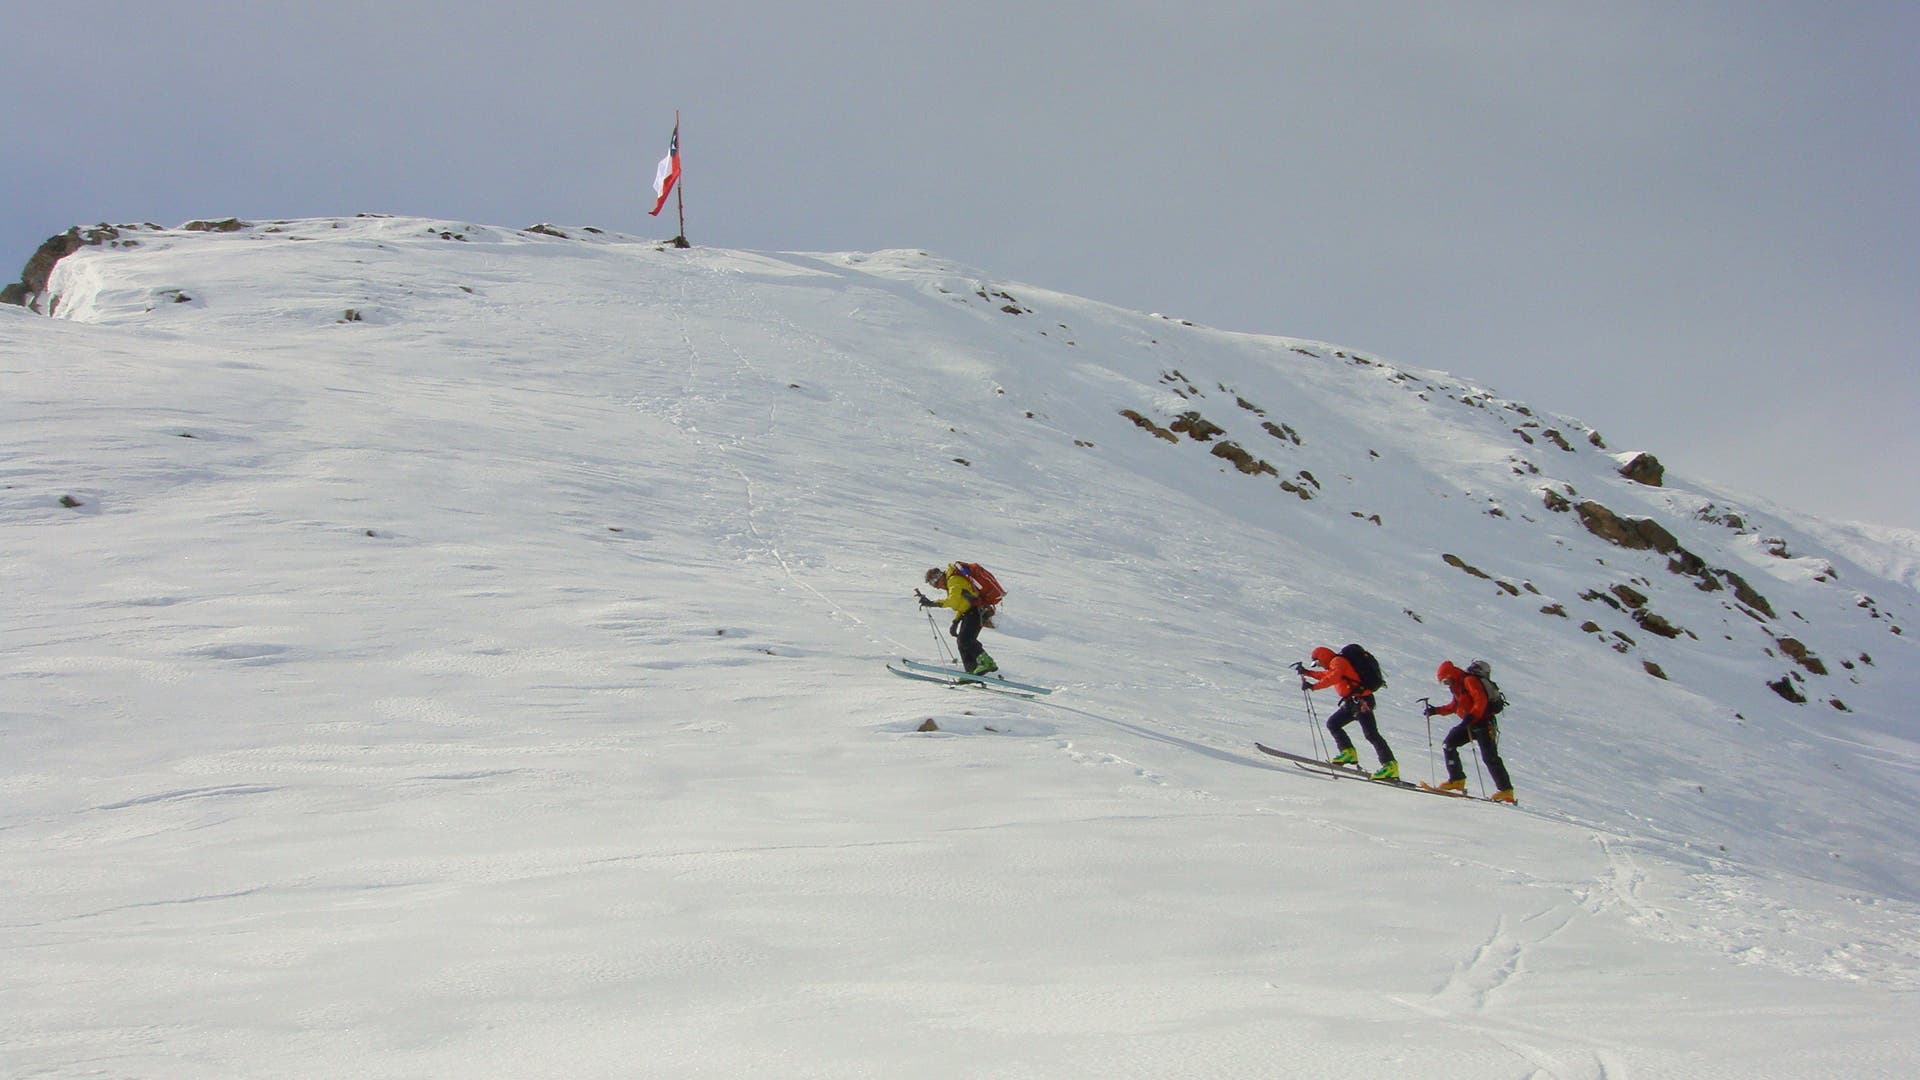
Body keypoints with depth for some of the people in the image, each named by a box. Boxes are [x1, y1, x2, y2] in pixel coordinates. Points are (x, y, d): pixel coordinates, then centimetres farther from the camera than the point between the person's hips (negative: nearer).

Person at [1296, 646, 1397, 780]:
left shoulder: (1337, 661, -6)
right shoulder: (1335, 664, 23)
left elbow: (1333, 678, -23)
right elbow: (1326, 676, 40)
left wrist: (1313, 686, -24)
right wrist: (1307, 672, 30)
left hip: (1361, 700, -11)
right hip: (1352, 703, 11)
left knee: (1371, 734, -17)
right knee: (1332, 723, 13)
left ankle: (1390, 765, -22)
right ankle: (1348, 753, 10)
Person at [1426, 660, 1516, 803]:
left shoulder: (1469, 681, -14)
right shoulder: (1457, 686, 14)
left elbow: (1481, 701, -24)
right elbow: (1454, 706, 24)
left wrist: (1470, 717, -34)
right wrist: (1436, 711, 15)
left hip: (1483, 722, -10)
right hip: (1469, 723, 10)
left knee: (1489, 756, -13)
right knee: (1449, 744, 0)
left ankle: (1506, 790, -10)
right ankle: (1457, 779, 2)